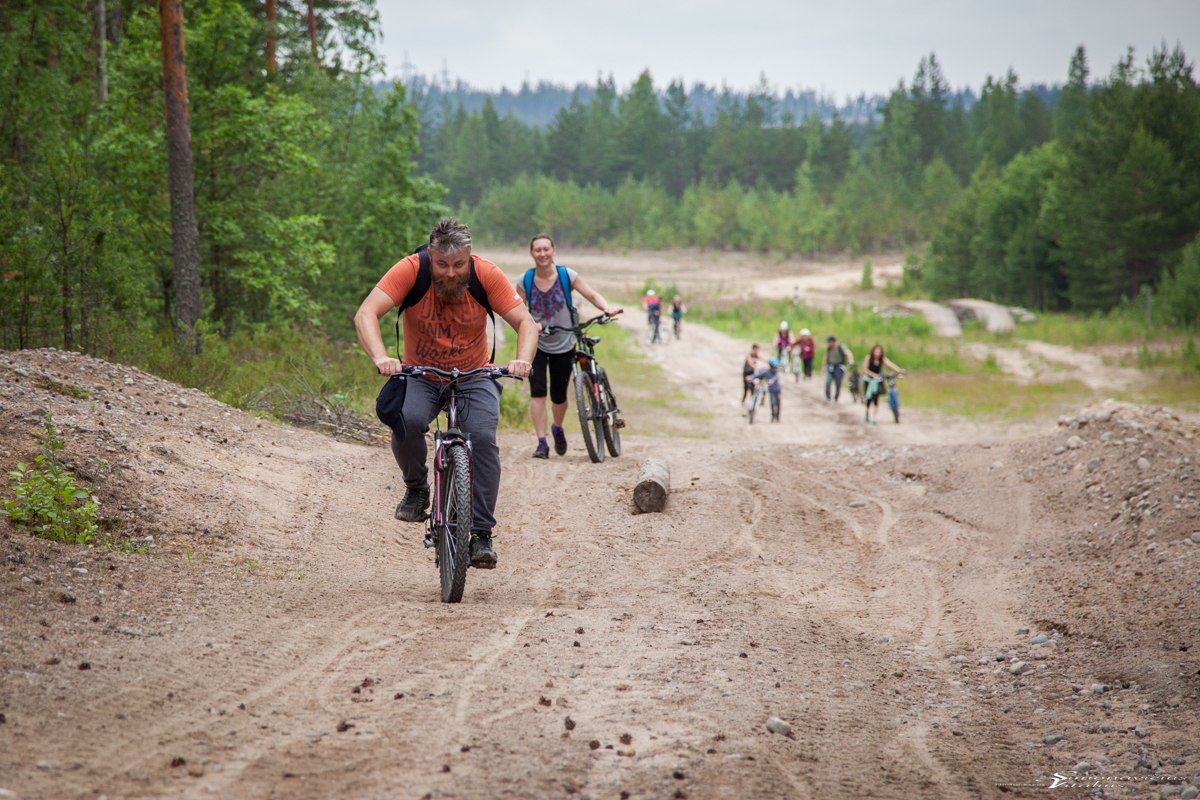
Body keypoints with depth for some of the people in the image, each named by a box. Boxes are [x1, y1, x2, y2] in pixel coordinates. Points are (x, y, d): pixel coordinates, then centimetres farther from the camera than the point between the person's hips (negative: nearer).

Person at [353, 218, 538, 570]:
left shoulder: (487, 274, -16)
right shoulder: (410, 270, -20)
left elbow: (526, 322, -15)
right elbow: (365, 314, -27)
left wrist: (523, 359, -36)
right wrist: (381, 358, -45)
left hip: (473, 378, 0)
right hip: (420, 376, 0)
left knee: (483, 438, -25)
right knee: (406, 422, -31)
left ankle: (482, 534, -17)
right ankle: (416, 488, -2)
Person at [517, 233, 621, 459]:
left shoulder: (567, 275, -9)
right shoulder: (525, 282, -7)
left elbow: (591, 294, -12)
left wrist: (607, 307, -32)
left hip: (564, 345, 0)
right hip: (536, 345, 0)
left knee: (559, 396, 6)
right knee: (537, 392, -14)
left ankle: (557, 428, 38)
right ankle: (541, 442, -10)